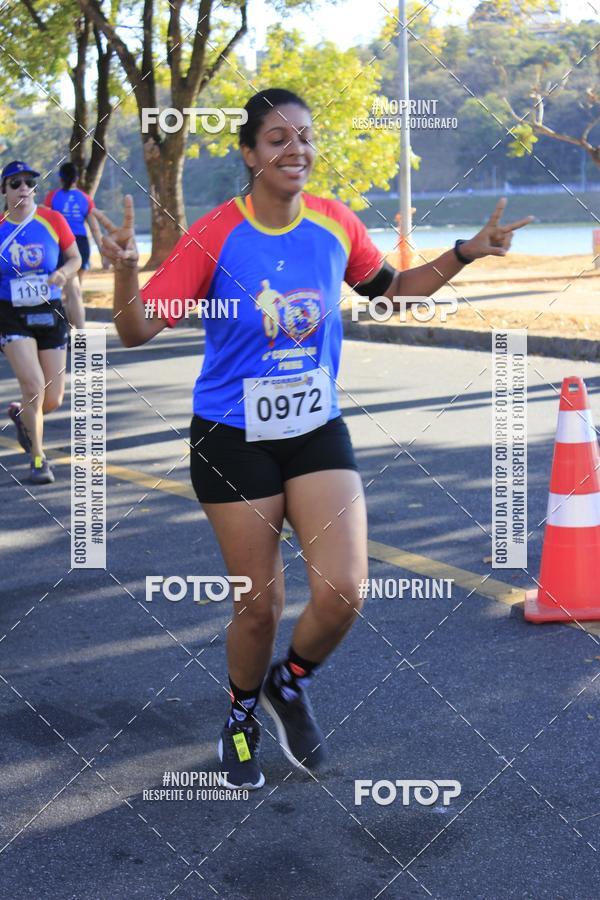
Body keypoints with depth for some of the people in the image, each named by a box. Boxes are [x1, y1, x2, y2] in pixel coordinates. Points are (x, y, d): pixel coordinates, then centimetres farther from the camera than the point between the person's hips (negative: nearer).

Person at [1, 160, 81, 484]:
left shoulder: (52, 220, -4)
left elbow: (74, 258, 7)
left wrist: (63, 273, -13)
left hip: (50, 313, 2)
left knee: (53, 400, 4)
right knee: (34, 386, -18)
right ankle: (37, 458, 2)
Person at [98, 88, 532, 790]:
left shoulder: (336, 225, -4)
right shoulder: (215, 236, -14)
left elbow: (391, 290, 15)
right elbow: (136, 331, -16)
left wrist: (464, 254, 3)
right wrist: (124, 269, -36)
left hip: (317, 431, 3)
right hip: (234, 439, -3)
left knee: (343, 593, -10)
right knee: (259, 605, 5)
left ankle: (289, 686, 23)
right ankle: (241, 714, 37)